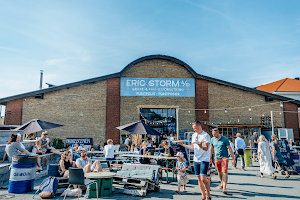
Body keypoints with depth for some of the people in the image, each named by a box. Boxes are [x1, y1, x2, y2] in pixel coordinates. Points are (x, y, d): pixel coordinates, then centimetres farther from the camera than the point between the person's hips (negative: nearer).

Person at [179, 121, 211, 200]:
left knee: (203, 178, -13)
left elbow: (206, 148, -15)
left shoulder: (206, 135, -9)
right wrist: (183, 145, 13)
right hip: (196, 160, 6)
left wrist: (201, 146, -35)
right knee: (199, 179, 8)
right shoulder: (194, 135, 13)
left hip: (204, 160, -6)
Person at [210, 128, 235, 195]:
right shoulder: (212, 139, 1)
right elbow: (211, 148, 15)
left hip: (224, 158, -4)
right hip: (217, 158, 4)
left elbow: (230, 149, -7)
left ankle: (224, 188, -14)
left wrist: (233, 159, -7)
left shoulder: (225, 139, -11)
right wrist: (210, 156, 19)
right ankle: (222, 183, 36)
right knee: (219, 172, 13)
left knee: (224, 172, -12)